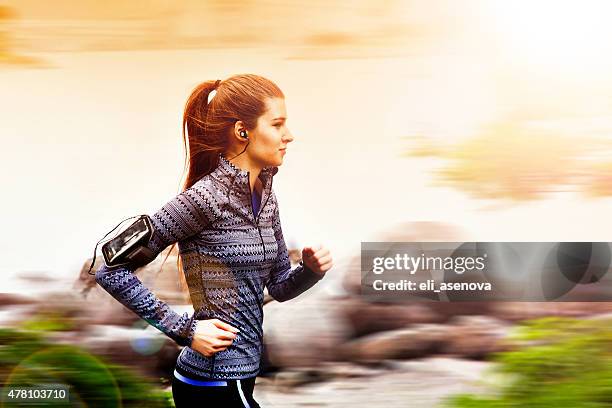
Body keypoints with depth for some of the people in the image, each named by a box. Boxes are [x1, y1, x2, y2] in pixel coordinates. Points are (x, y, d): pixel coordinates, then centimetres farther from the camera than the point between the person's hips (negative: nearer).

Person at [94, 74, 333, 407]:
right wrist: (184, 329, -17)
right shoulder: (205, 198, -19)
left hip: (237, 377, 8)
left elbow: (279, 287, 15)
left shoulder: (265, 196, 5)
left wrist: (311, 269, -6)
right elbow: (111, 270, -17)